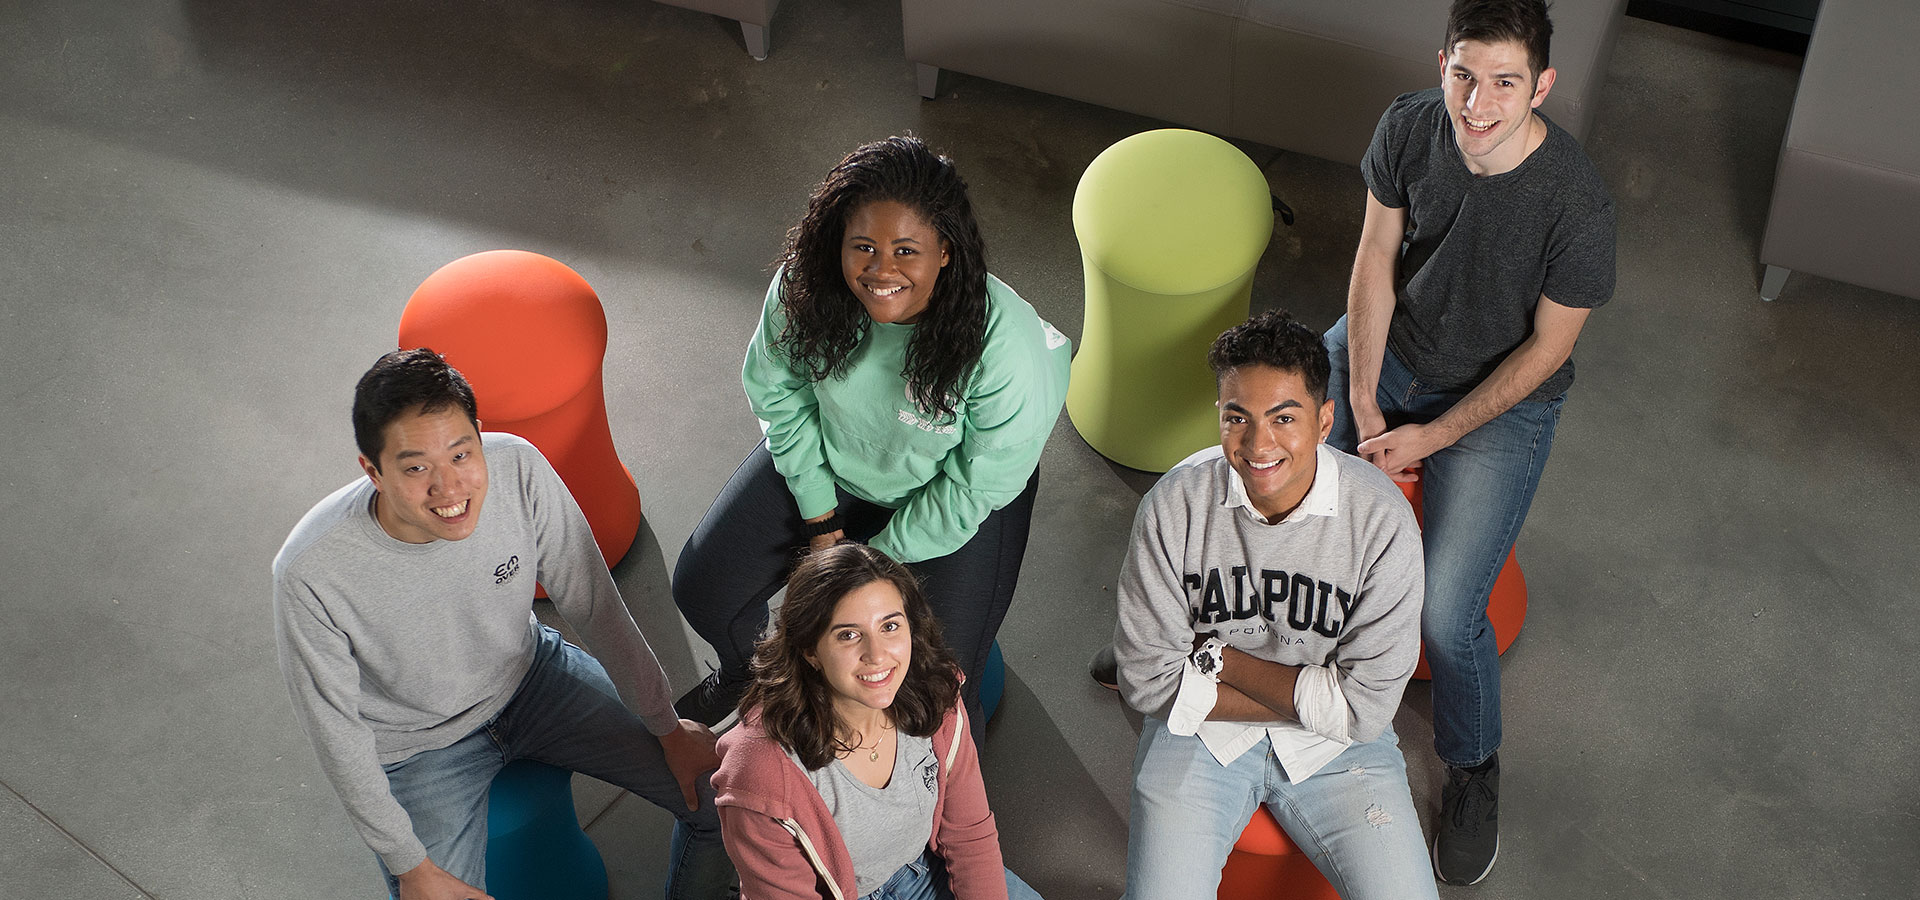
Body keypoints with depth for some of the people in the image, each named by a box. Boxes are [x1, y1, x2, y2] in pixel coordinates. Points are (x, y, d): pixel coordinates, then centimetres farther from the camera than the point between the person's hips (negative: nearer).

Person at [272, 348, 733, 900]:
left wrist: (668, 730, -3)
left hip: (530, 674, 3)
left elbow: (595, 607, -11)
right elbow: (337, 733, -18)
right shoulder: (309, 576, -33)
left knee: (720, 792, -3)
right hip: (419, 746, -3)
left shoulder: (518, 470, -26)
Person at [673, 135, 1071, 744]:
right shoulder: (802, 289, -27)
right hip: (827, 464, 4)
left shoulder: (1006, 345, -37)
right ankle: (749, 674, 39)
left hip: (951, 500, -4)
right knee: (702, 590, 2)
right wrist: (821, 522, -5)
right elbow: (779, 397, -6)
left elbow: (972, 492, -23)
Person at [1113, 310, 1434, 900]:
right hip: (1200, 734, 0)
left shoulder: (1383, 520, -17)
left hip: (1334, 748, 1)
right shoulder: (1175, 504, -15)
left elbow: (1364, 707, -15)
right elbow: (1148, 678, -11)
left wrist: (1219, 658, -14)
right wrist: (1306, 697, -14)